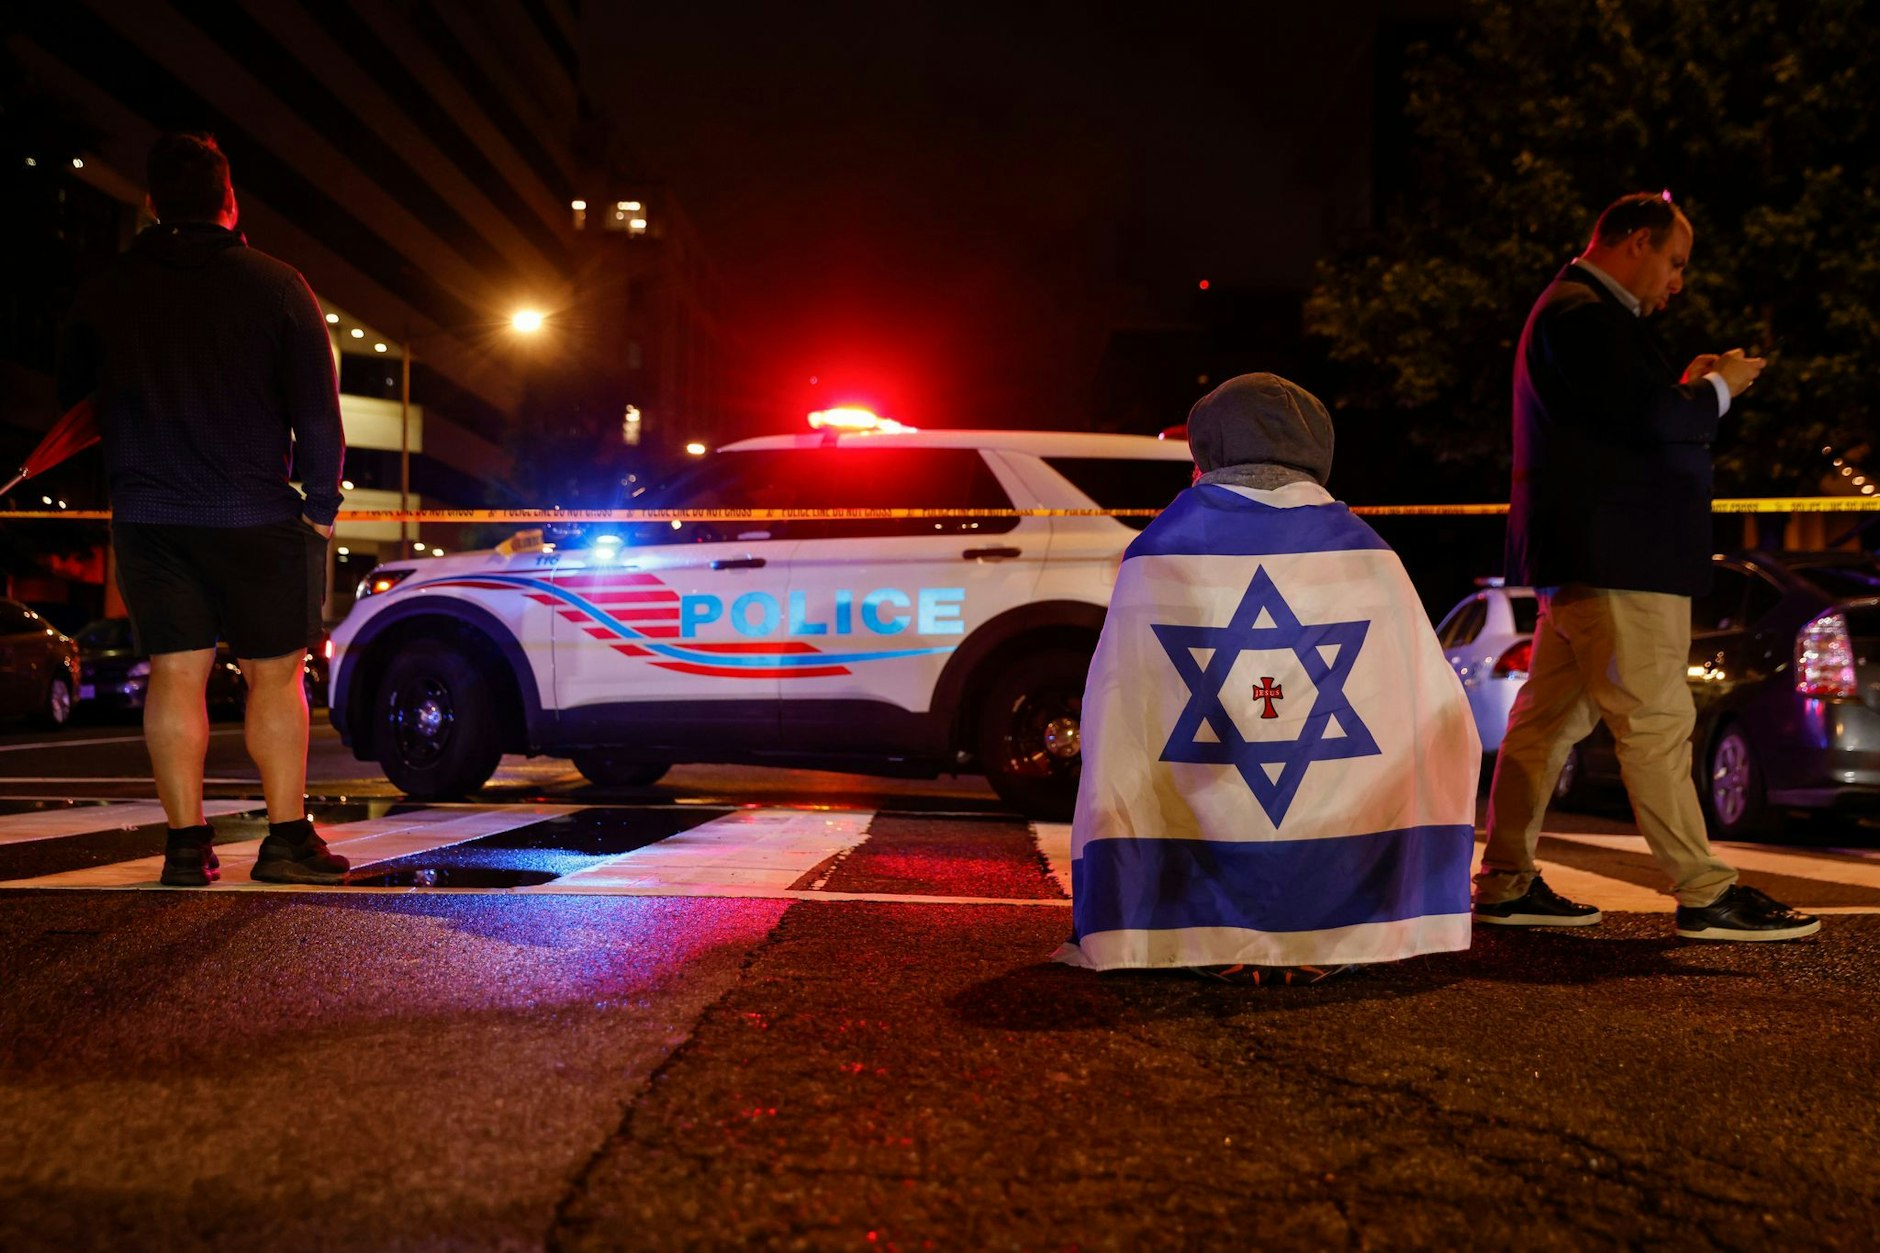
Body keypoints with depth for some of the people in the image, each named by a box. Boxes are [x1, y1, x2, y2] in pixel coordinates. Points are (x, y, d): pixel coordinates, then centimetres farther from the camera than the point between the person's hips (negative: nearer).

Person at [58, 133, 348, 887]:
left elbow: (72, 400, 17)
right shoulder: (275, 286, -3)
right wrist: (321, 500, 0)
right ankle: (287, 838, 4)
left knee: (175, 674, 6)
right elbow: (317, 407, -6)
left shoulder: (105, 295, 7)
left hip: (146, 515, 3)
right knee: (274, 673, 4)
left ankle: (186, 843, 8)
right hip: (253, 515, -3)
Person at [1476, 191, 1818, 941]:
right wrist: (1716, 390, -3)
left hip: (1579, 560, 11)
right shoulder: (1584, 313, -13)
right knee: (1656, 724, -6)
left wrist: (1684, 388, 10)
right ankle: (1705, 897, 1)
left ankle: (1506, 884, 15)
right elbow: (1650, 419, -20)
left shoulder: (1572, 311, 22)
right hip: (1614, 559, -11)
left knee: (1547, 718, 10)